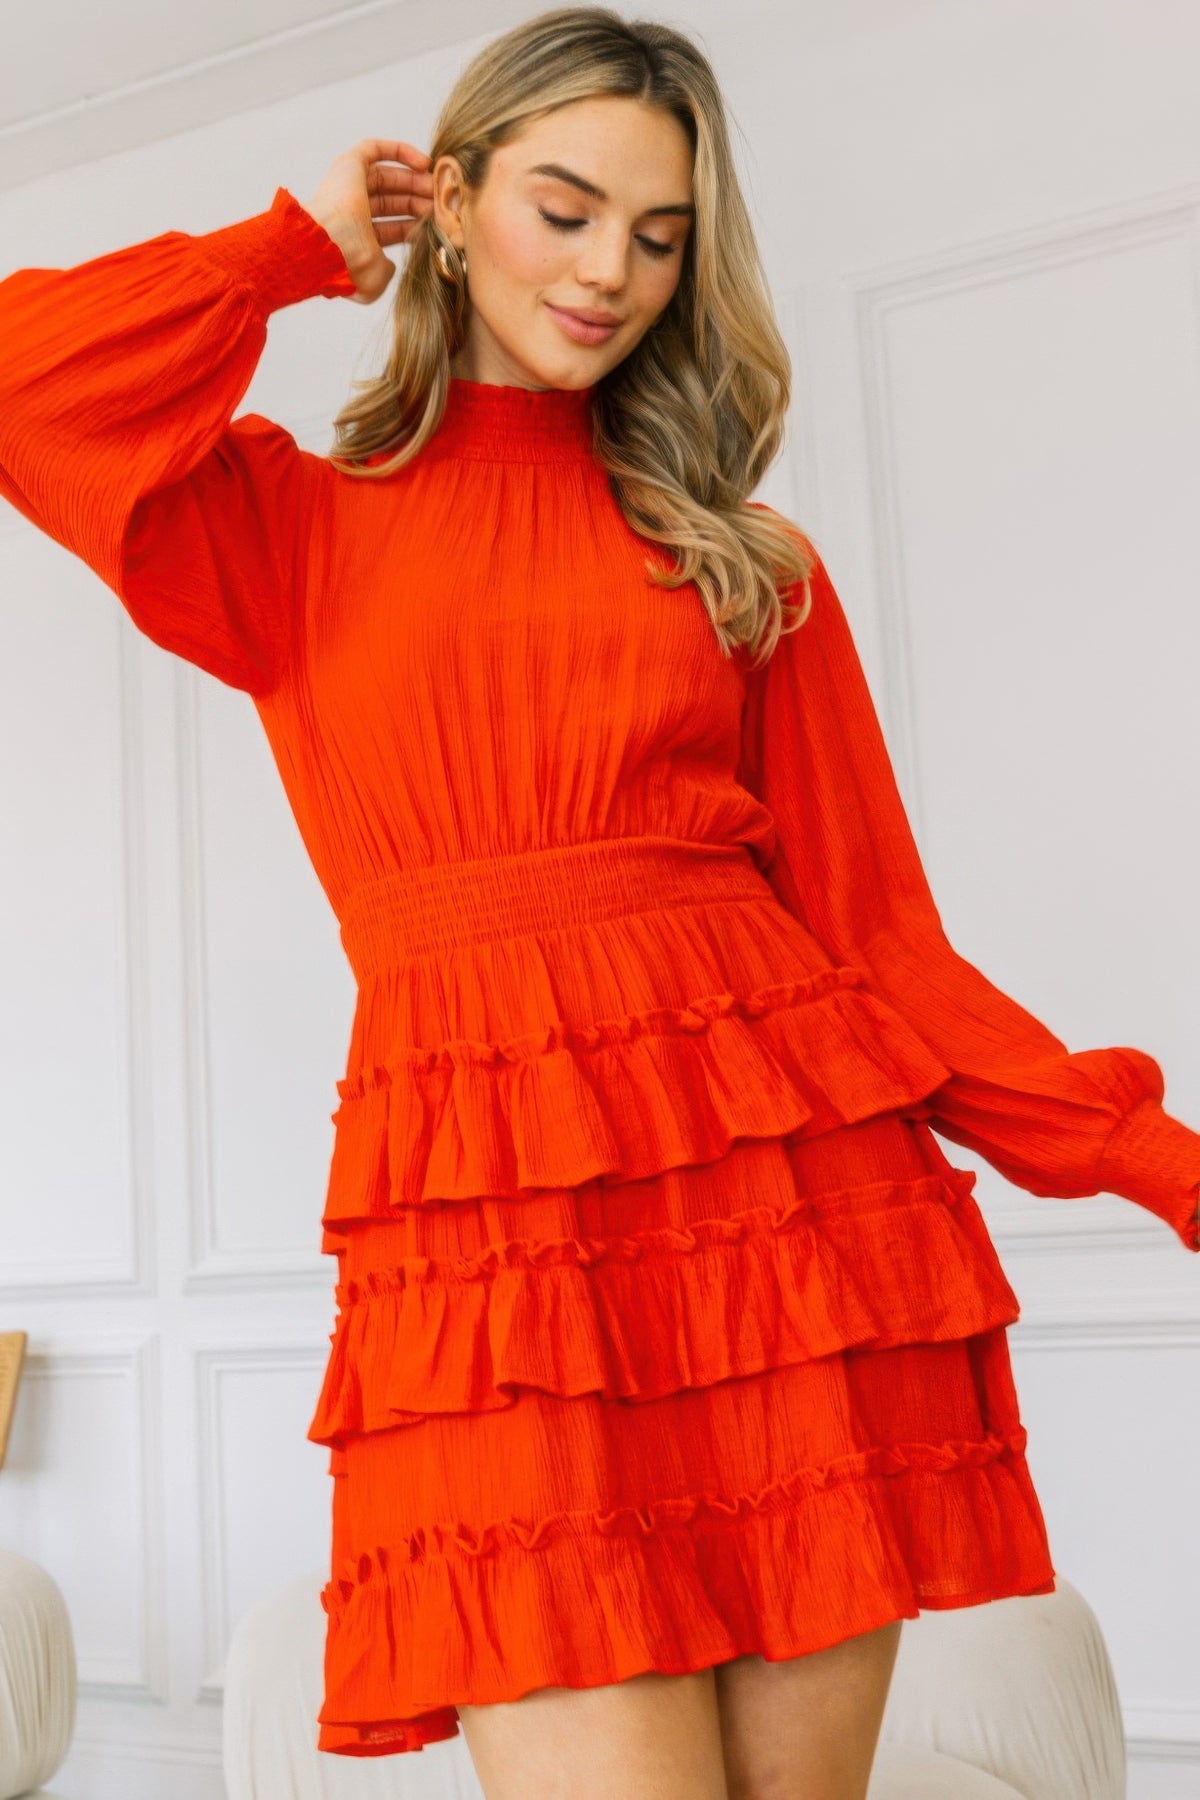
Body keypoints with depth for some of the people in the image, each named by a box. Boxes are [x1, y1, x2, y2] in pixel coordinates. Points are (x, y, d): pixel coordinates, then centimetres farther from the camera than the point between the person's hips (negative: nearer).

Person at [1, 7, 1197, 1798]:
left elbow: (871, 928, 12)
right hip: (488, 1216, -1)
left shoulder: (744, 561, 16)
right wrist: (299, 246, 10)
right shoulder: (297, 527, 13)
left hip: (792, 1176, 2)